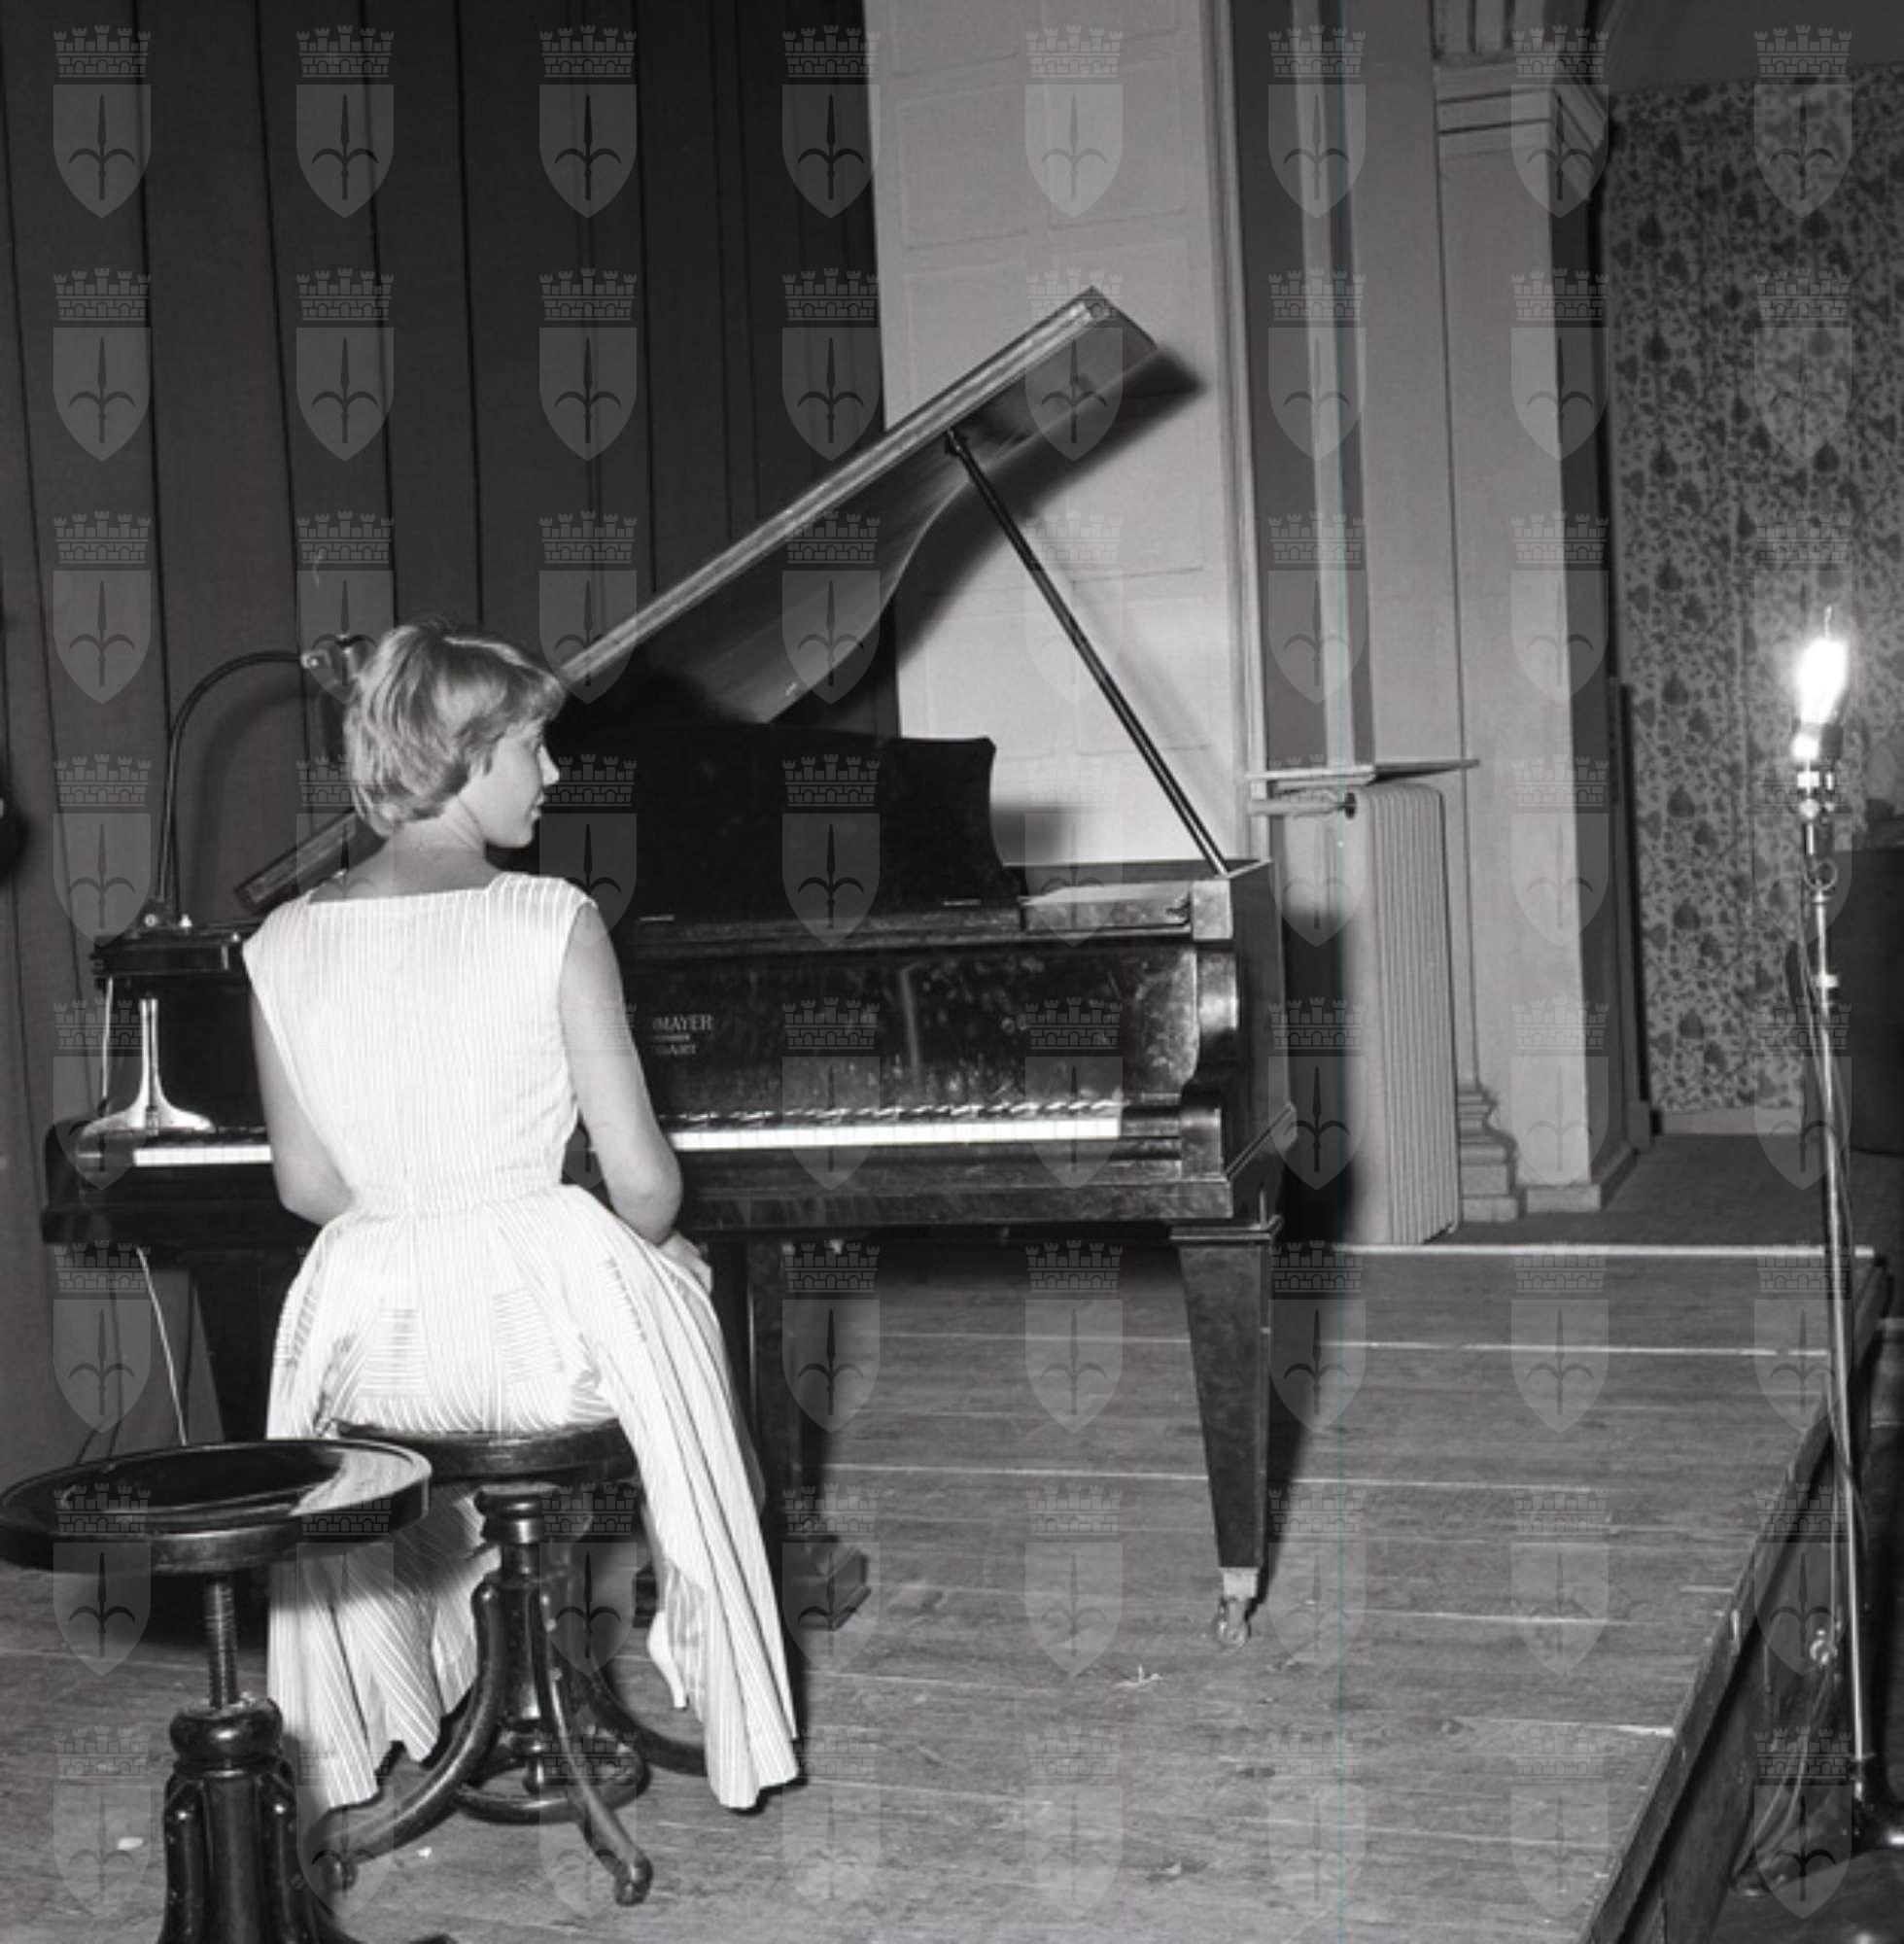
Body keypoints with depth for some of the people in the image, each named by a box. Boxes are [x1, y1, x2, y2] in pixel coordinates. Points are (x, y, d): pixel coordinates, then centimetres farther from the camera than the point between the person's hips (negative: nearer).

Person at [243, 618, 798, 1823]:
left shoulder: (284, 945, -2)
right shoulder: (555, 922, -14)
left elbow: (308, 1183, 4)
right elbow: (642, 1182, -13)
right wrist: (648, 1243, 9)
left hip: (369, 1343, 3)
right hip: (553, 1324, -3)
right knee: (678, 1285, 31)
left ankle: (361, 1724, 49)